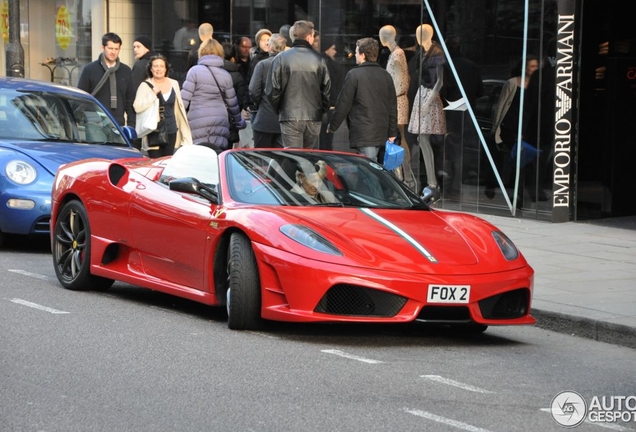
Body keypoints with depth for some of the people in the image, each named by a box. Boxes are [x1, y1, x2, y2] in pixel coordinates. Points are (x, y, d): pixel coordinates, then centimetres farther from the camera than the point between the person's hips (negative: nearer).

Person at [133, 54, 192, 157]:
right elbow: (137, 107, -13)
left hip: (171, 131, 4)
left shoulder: (174, 84, 11)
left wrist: (185, 132, 17)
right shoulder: (145, 86, -2)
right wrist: (153, 94, -17)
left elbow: (179, 107, 18)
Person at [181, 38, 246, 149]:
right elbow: (232, 103, 17)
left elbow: (184, 99, -6)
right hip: (220, 122, 3)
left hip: (198, 123, -3)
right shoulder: (226, 75, 9)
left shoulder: (195, 71, -2)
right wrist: (239, 122, 32)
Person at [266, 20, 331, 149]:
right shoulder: (318, 59, 0)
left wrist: (279, 109, 13)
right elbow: (326, 89, 4)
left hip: (290, 117, -2)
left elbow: (273, 90, -3)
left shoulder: (281, 58, -5)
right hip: (314, 118, 2)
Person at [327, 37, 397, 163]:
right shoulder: (386, 76, 11)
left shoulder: (354, 75, -9)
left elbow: (343, 104, -7)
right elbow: (393, 106, 14)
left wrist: (332, 126, 5)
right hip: (381, 133, 7)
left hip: (362, 134, -7)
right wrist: (392, 133, 20)